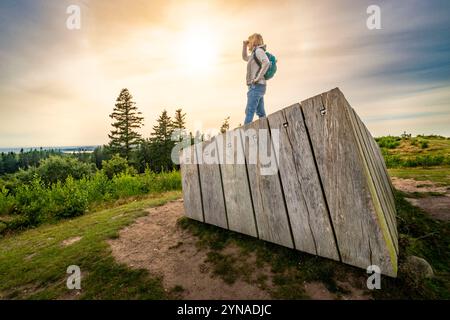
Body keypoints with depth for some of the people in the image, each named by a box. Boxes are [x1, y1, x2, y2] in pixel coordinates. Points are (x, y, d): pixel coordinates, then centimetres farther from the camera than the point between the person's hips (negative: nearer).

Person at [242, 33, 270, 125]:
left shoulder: (258, 50, -2)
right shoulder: (255, 54, 25)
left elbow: (267, 62, -21)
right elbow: (245, 57, 42)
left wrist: (258, 78, -22)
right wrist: (244, 45, 31)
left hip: (256, 86, -9)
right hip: (258, 87, 9)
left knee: (249, 111, -15)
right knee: (261, 113, 4)